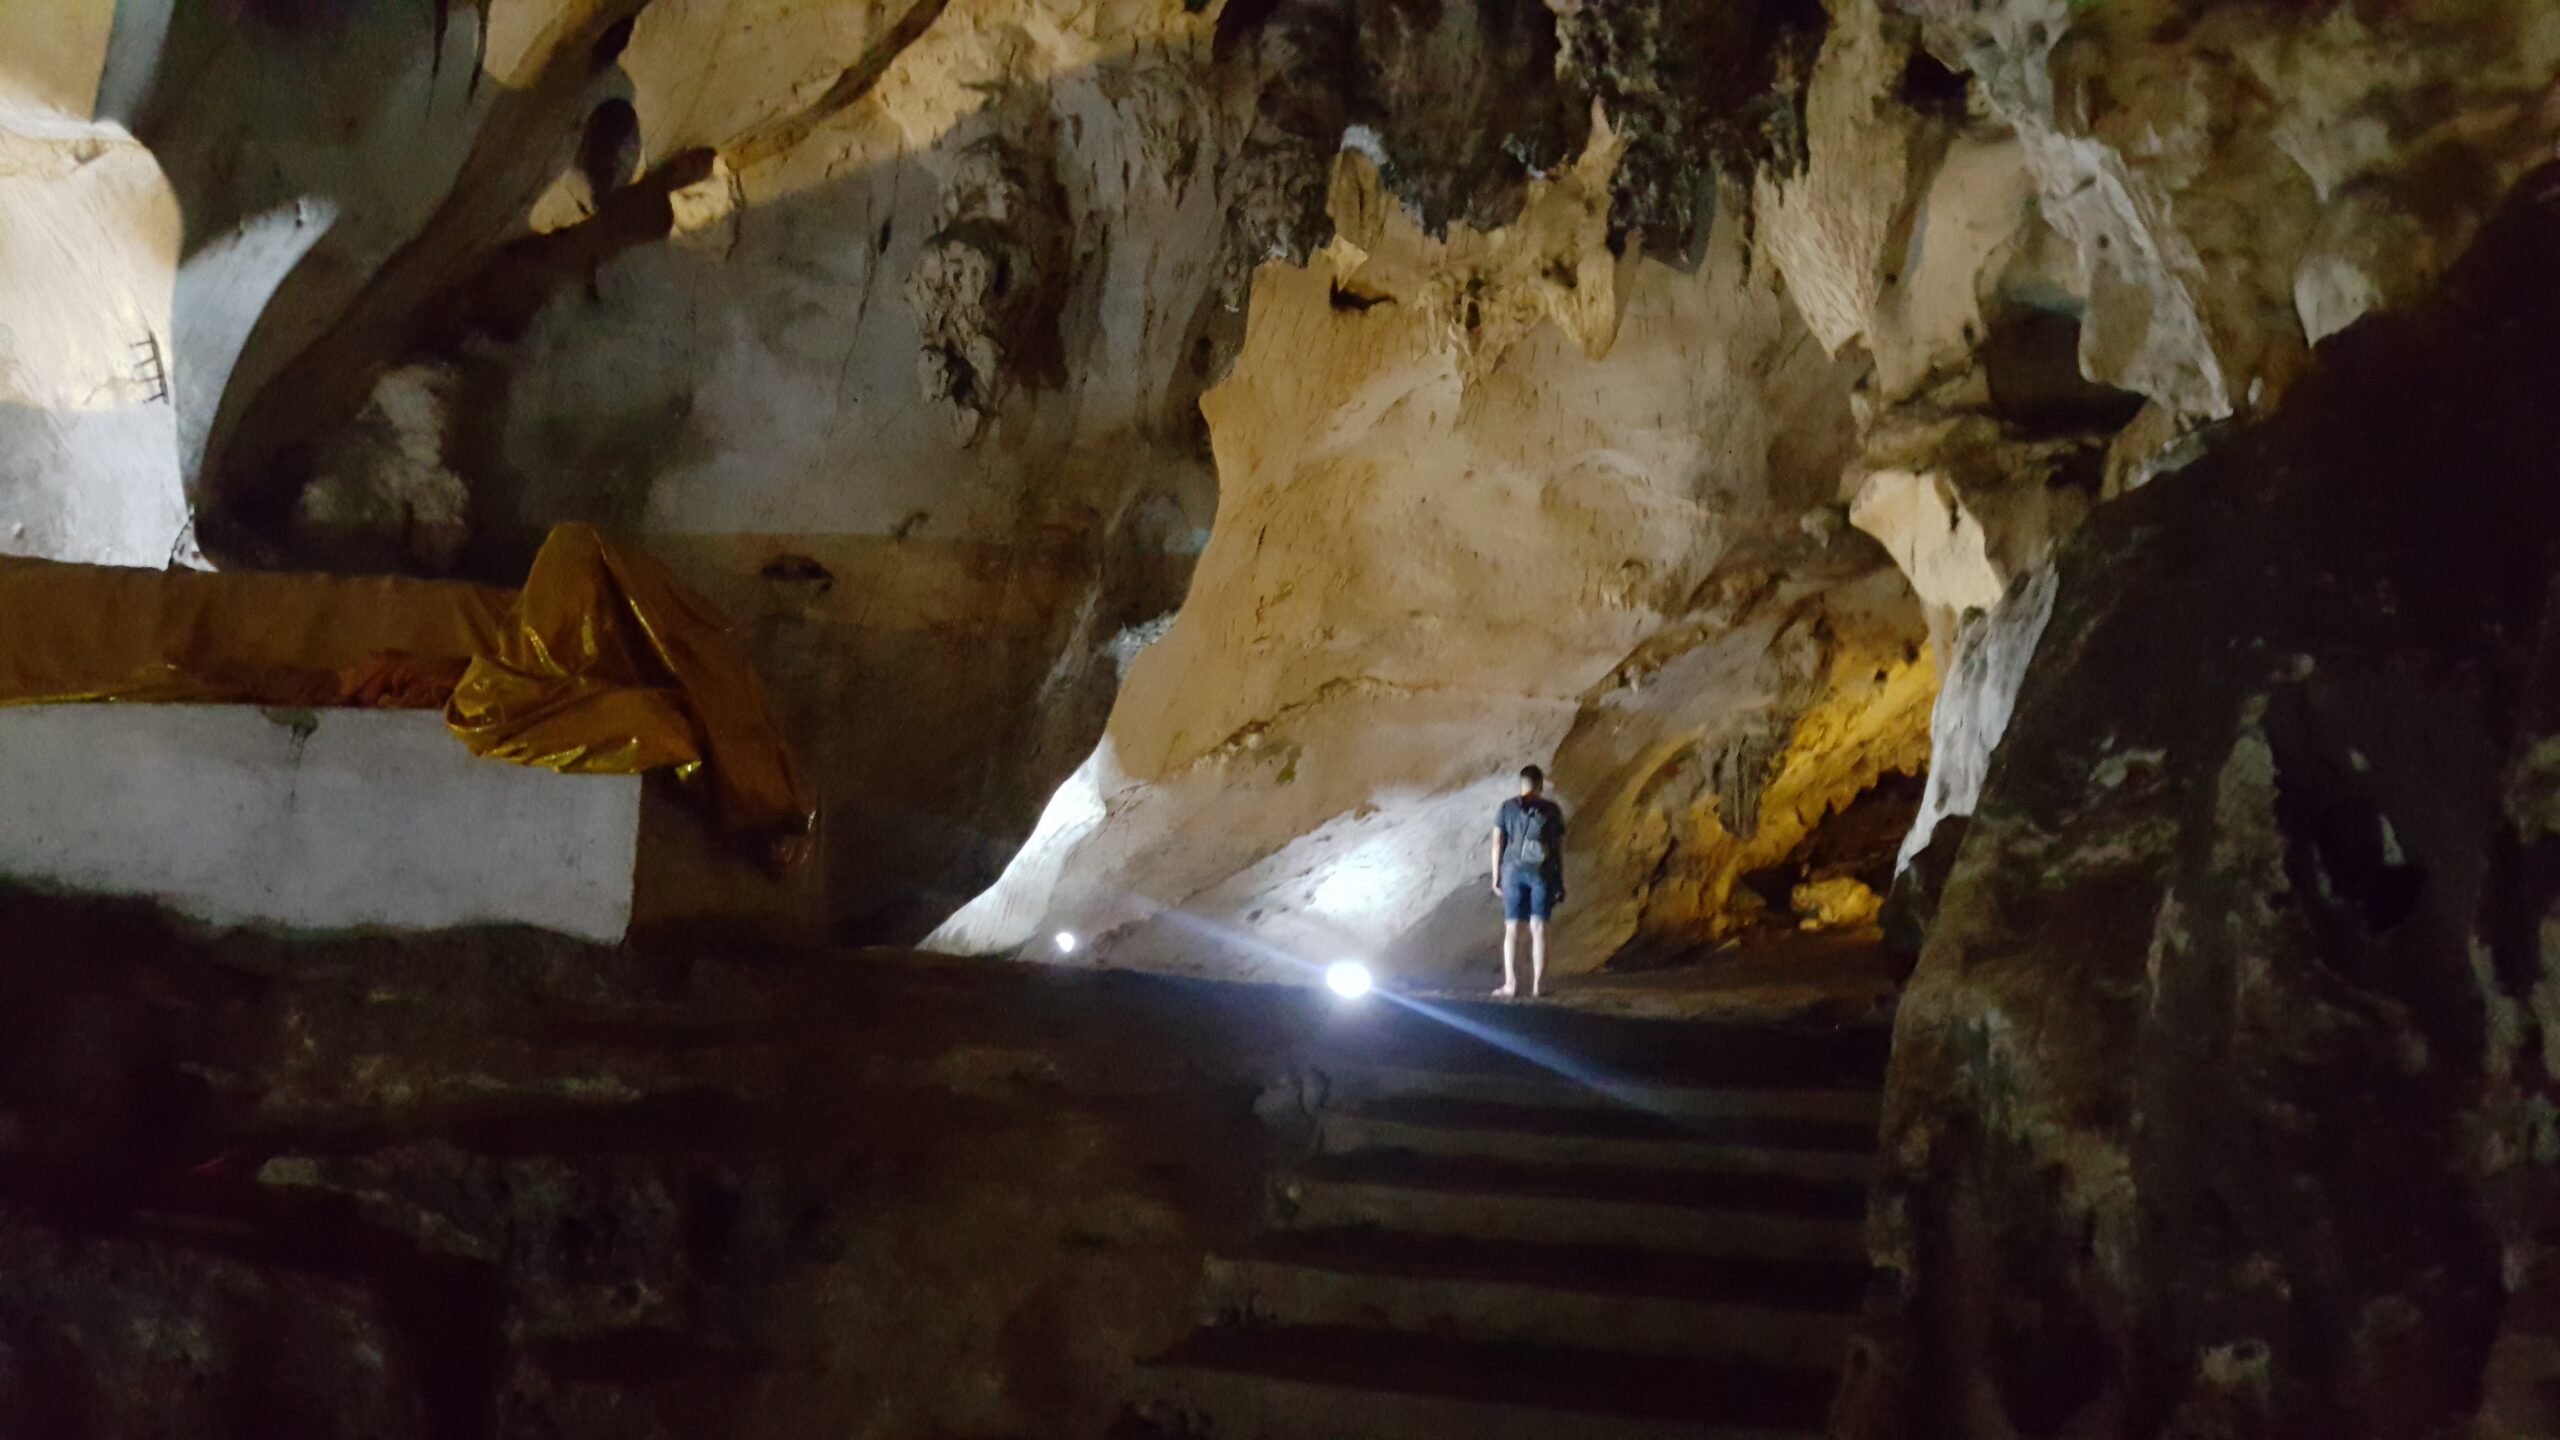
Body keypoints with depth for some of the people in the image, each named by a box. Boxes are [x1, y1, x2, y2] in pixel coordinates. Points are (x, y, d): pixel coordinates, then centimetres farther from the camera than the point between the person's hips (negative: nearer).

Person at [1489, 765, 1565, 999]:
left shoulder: (1508, 807, 4)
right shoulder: (1552, 811, 5)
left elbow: (1497, 843, 1)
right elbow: (1559, 849, 4)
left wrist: (1496, 876, 6)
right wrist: (1560, 883, 8)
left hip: (1513, 872, 0)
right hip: (1542, 874, 0)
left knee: (1512, 928, 3)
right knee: (1538, 928, 4)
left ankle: (1511, 984, -1)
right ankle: (1538, 984, 0)